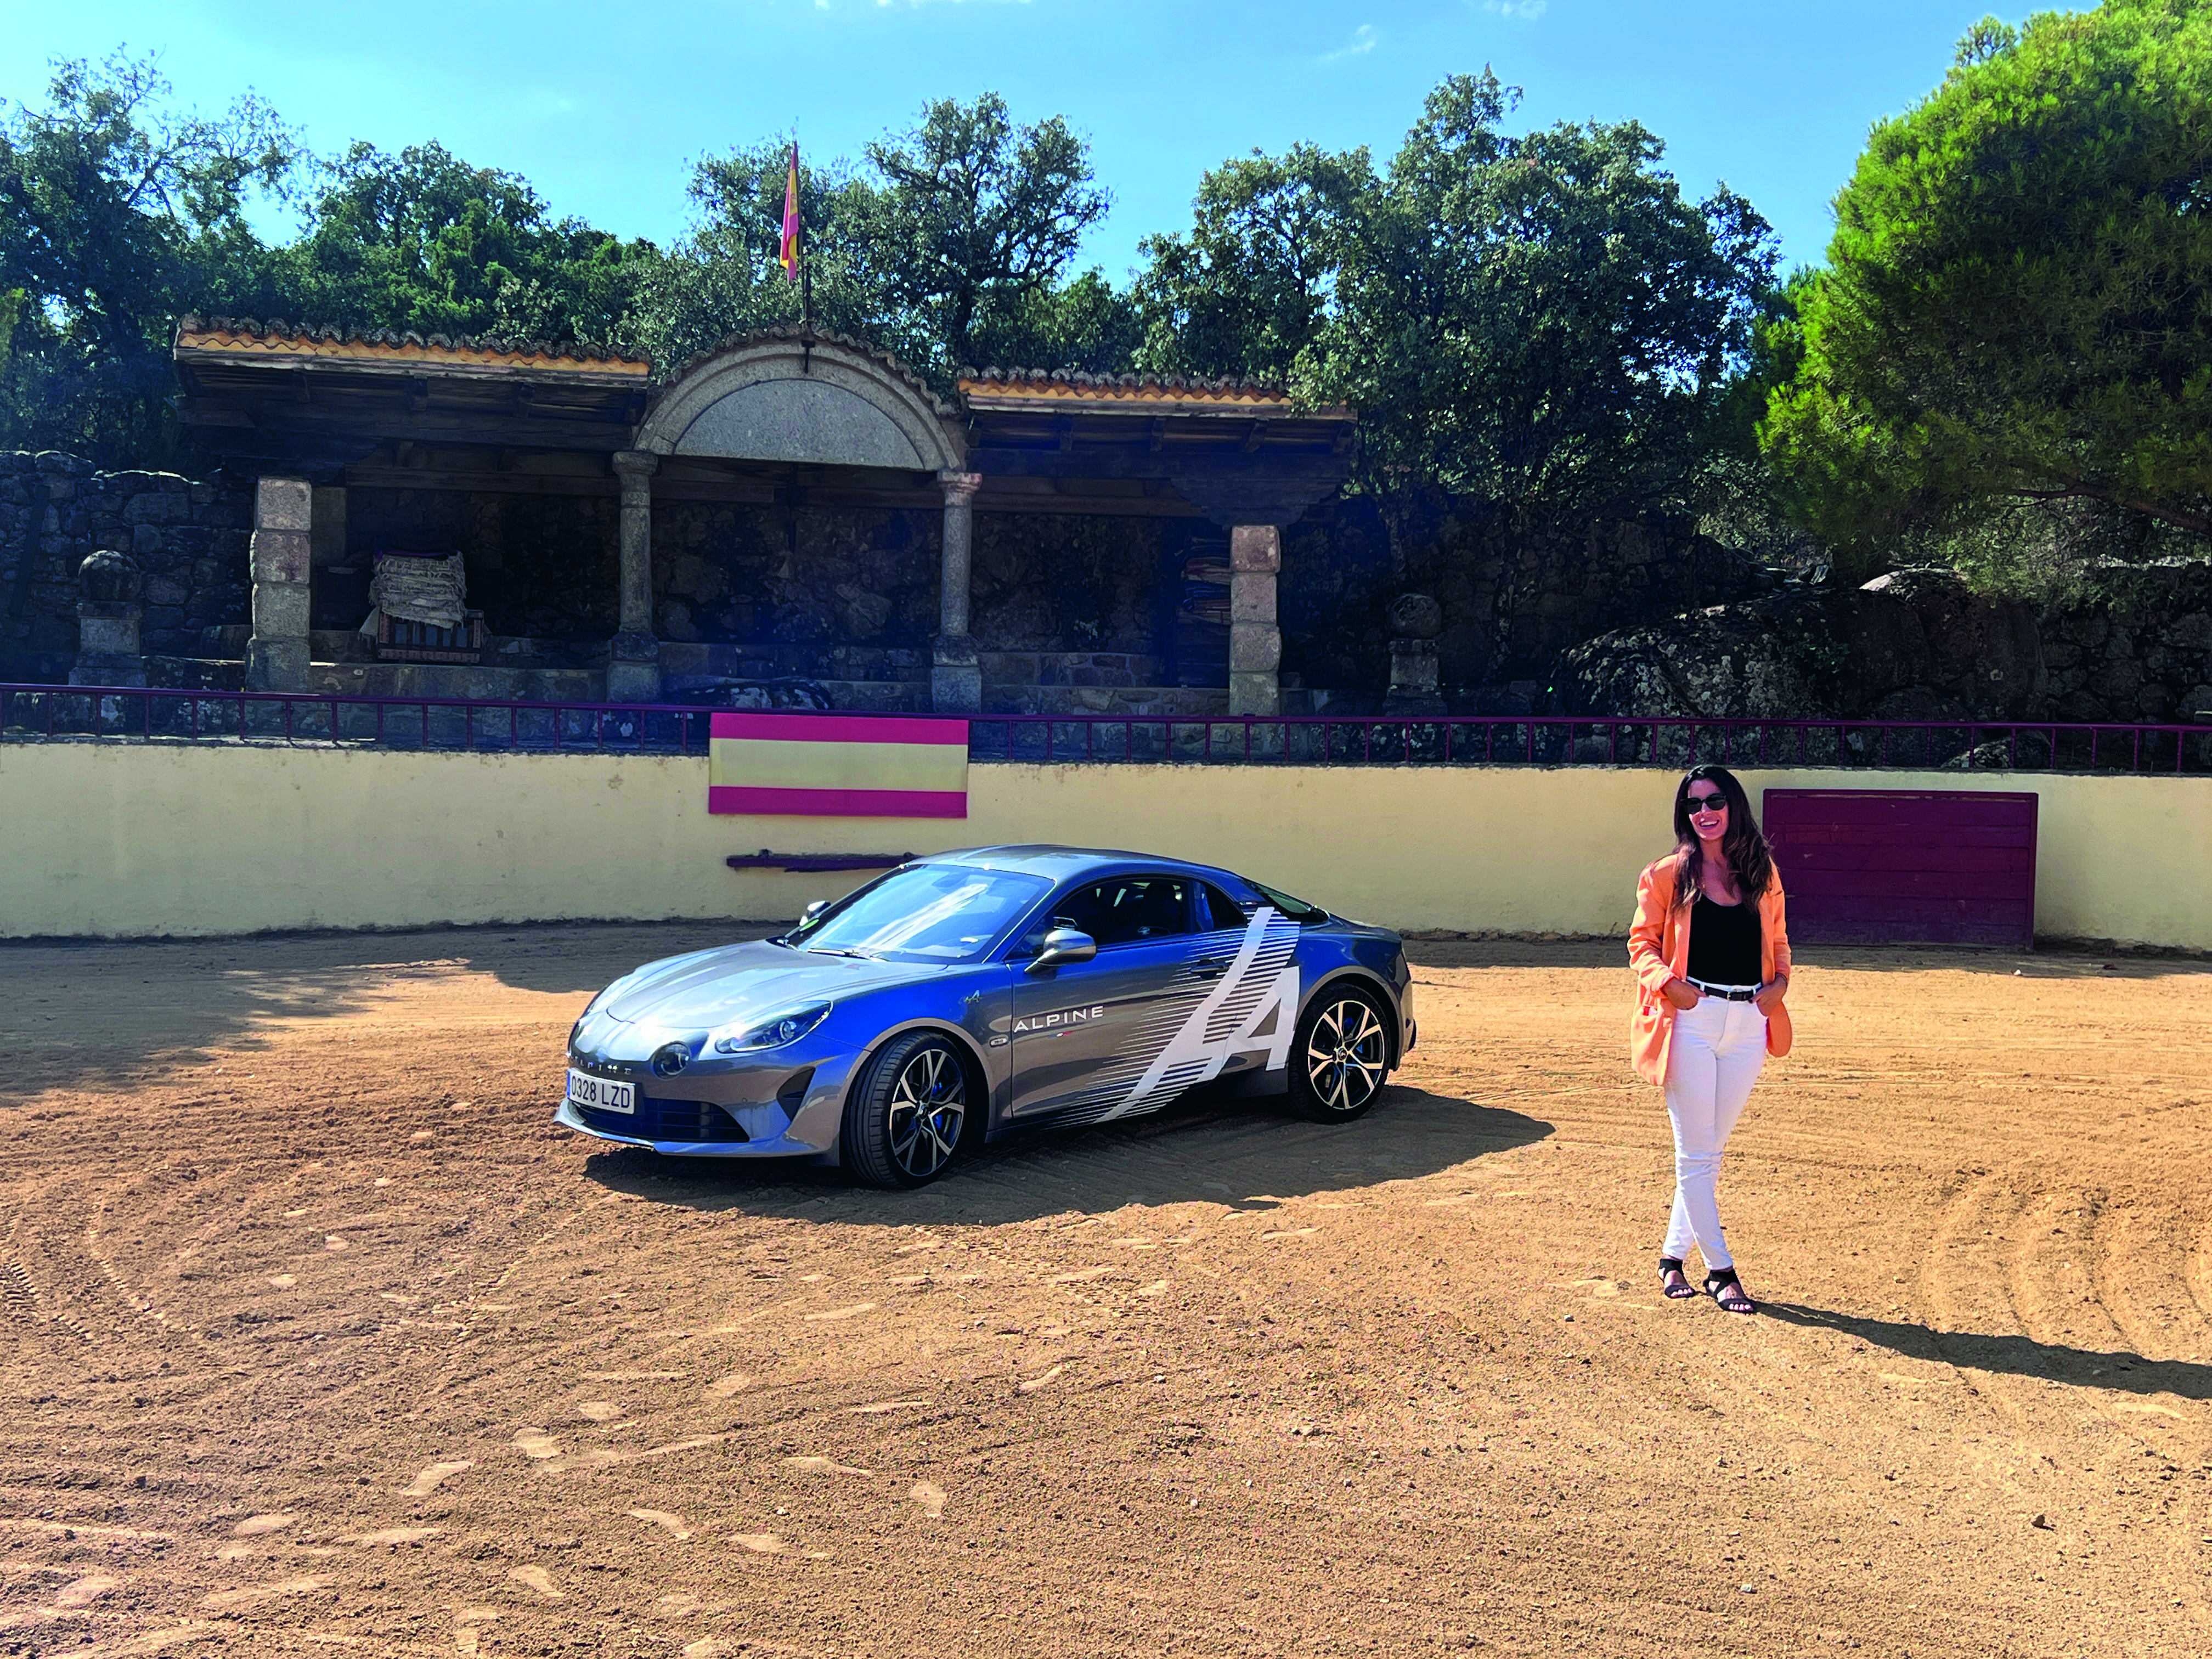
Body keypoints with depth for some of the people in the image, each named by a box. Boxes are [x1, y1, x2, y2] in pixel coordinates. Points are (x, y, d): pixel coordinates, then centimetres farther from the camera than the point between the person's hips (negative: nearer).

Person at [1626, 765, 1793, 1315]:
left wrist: (1780, 981, 0)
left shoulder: (1763, 875, 10)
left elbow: (1777, 940, 19)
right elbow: (1642, 942, 3)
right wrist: (1666, 980, -15)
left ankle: (1674, 1254, 22)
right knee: (1697, 1153, -2)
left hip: (1748, 1022, 4)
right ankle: (1721, 1270, 5)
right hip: (1691, 1021, -3)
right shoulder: (1667, 875, 1)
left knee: (1710, 1149, 10)